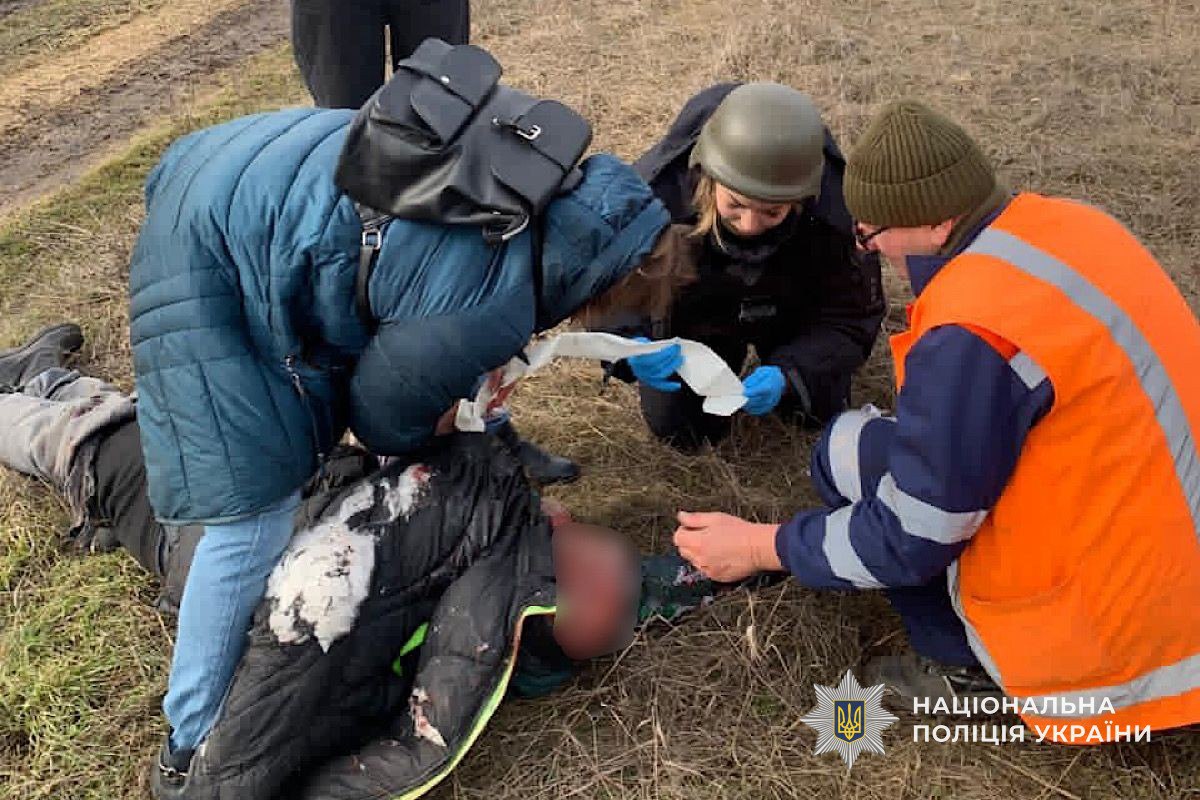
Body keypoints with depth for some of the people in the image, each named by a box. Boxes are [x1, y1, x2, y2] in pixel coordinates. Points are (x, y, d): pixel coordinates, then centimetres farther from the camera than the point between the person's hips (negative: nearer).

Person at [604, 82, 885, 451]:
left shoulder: (837, 209, -37)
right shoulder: (654, 194, -40)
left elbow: (850, 317, -25)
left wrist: (788, 374, -43)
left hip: (791, 313, 1)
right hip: (692, 315, 0)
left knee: (818, 412, 2)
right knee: (682, 430, 0)